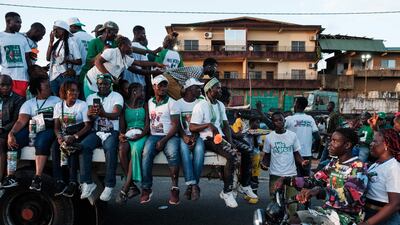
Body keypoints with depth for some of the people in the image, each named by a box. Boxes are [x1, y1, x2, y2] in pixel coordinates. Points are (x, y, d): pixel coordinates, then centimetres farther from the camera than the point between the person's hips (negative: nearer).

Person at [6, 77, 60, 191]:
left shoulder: (56, 100, 15)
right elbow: (21, 121, -1)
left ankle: (38, 178, -36)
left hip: (47, 130, -2)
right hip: (31, 130, 2)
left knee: (42, 142, -35)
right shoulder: (29, 103, 14)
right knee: (12, 141, -24)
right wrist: (11, 133, -20)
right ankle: (11, 176, -16)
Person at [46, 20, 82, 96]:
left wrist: (67, 60, -23)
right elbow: (48, 58, 7)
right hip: (54, 76, 6)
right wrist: (51, 42, 5)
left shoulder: (71, 42, -3)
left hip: (66, 76, -6)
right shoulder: (56, 43, 16)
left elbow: (79, 61, -6)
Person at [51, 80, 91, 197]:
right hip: (64, 134, 4)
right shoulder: (58, 105, 10)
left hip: (79, 134, -3)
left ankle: (73, 182, -31)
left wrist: (74, 137, -22)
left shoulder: (83, 105, -2)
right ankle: (59, 182, -28)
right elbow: (56, 126, 6)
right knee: (54, 146, -26)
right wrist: (59, 136, -16)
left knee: (72, 148, -33)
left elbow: (88, 126, -9)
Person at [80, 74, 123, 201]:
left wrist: (103, 113, -33)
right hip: (96, 131, 3)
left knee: (110, 148, -34)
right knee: (83, 146, -27)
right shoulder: (91, 97, 16)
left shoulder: (117, 96, 6)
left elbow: (116, 114, -11)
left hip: (112, 131, -3)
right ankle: (87, 183, -19)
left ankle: (109, 185, -26)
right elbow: (91, 119, 2)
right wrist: (90, 115, -24)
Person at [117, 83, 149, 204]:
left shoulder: (144, 105, 15)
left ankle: (125, 189, -35)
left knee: (136, 149, -35)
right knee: (122, 149, -34)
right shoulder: (125, 105, 15)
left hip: (141, 135, -1)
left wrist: (140, 135, -15)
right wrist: (122, 134, -15)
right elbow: (122, 125, 7)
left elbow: (147, 124, 4)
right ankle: (132, 186, -26)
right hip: (128, 135, 1)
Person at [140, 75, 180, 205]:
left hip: (170, 136, -3)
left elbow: (175, 125, -5)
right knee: (146, 154, -29)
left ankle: (175, 189, -26)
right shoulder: (149, 102, 15)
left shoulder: (171, 102, 2)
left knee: (173, 154, -34)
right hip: (154, 136, 3)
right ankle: (146, 188, -21)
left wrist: (163, 141, -15)